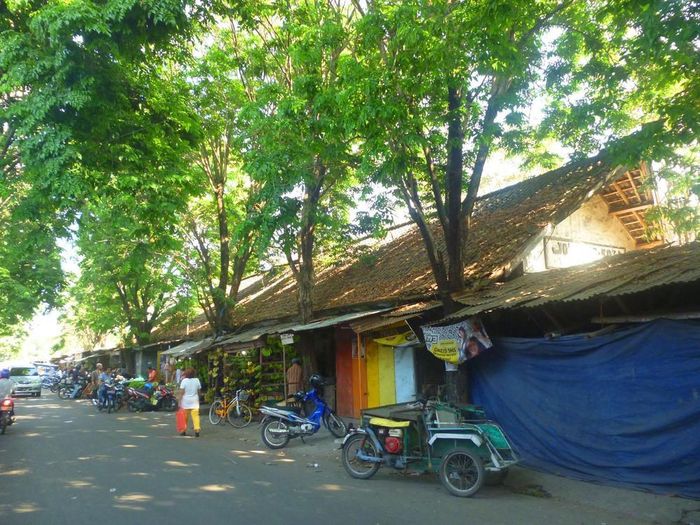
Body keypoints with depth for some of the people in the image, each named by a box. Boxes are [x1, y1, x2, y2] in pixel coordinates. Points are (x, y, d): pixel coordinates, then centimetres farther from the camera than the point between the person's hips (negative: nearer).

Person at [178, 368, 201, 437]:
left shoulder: (184, 381, -7)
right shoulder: (197, 380, 2)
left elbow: (181, 393, -9)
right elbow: (199, 391, 9)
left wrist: (179, 402, -5)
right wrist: (198, 398, 24)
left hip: (186, 401, -1)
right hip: (194, 401, 1)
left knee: (185, 417, 11)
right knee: (195, 415, -5)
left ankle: (184, 431, 21)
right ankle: (197, 430, -16)